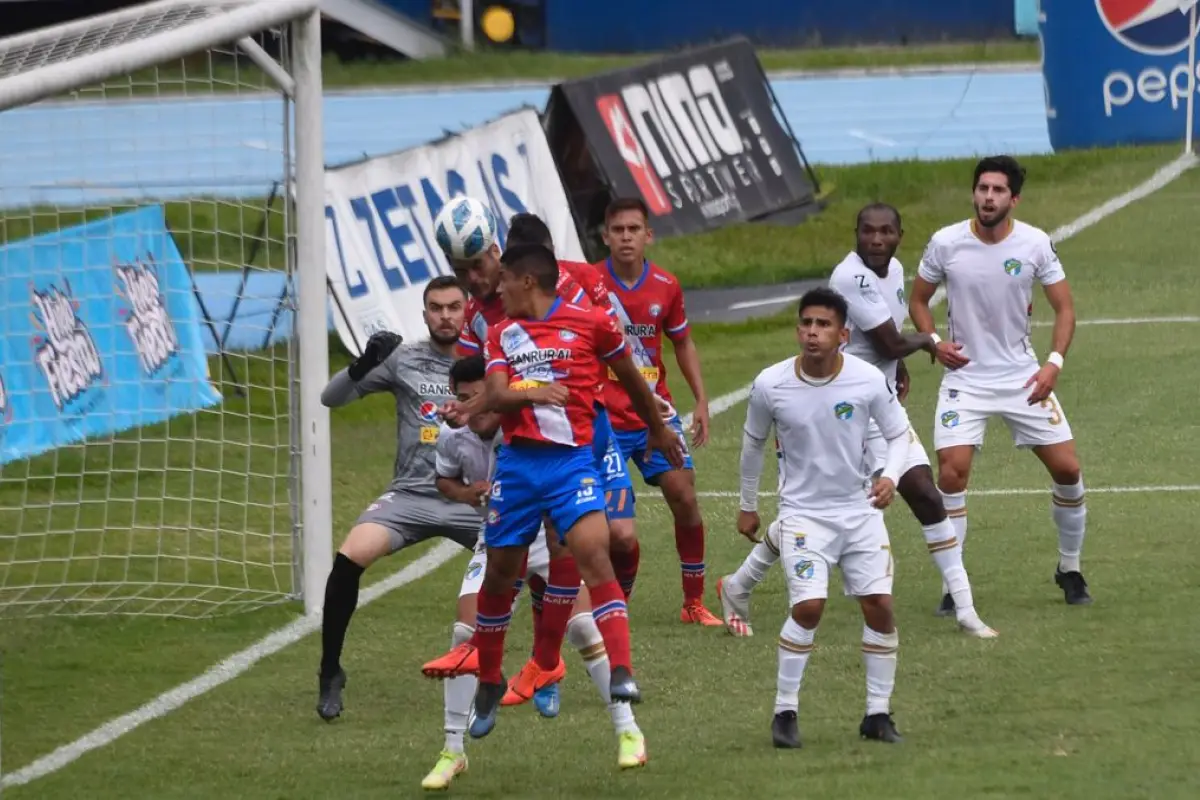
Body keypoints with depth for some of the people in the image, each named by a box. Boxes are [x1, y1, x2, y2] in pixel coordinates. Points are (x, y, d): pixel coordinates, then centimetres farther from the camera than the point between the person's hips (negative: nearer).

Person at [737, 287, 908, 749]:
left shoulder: (868, 381, -12)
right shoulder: (770, 386, -11)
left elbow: (899, 432, 3)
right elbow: (753, 443, 7)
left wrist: (890, 476, -17)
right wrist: (747, 506, 16)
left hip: (859, 508, 2)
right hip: (802, 511, -2)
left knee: (880, 605, -5)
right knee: (809, 606, -18)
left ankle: (878, 713, 10)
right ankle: (785, 711, -4)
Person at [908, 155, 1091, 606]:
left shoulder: (1035, 244, -7)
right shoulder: (946, 243, -9)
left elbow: (1064, 307, 0)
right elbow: (918, 300, 6)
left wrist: (1054, 363, -13)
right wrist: (934, 341, -12)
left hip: (1023, 377, 1)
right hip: (964, 377, -1)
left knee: (1067, 469, -1)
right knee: (952, 472, -16)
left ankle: (1070, 570, 21)